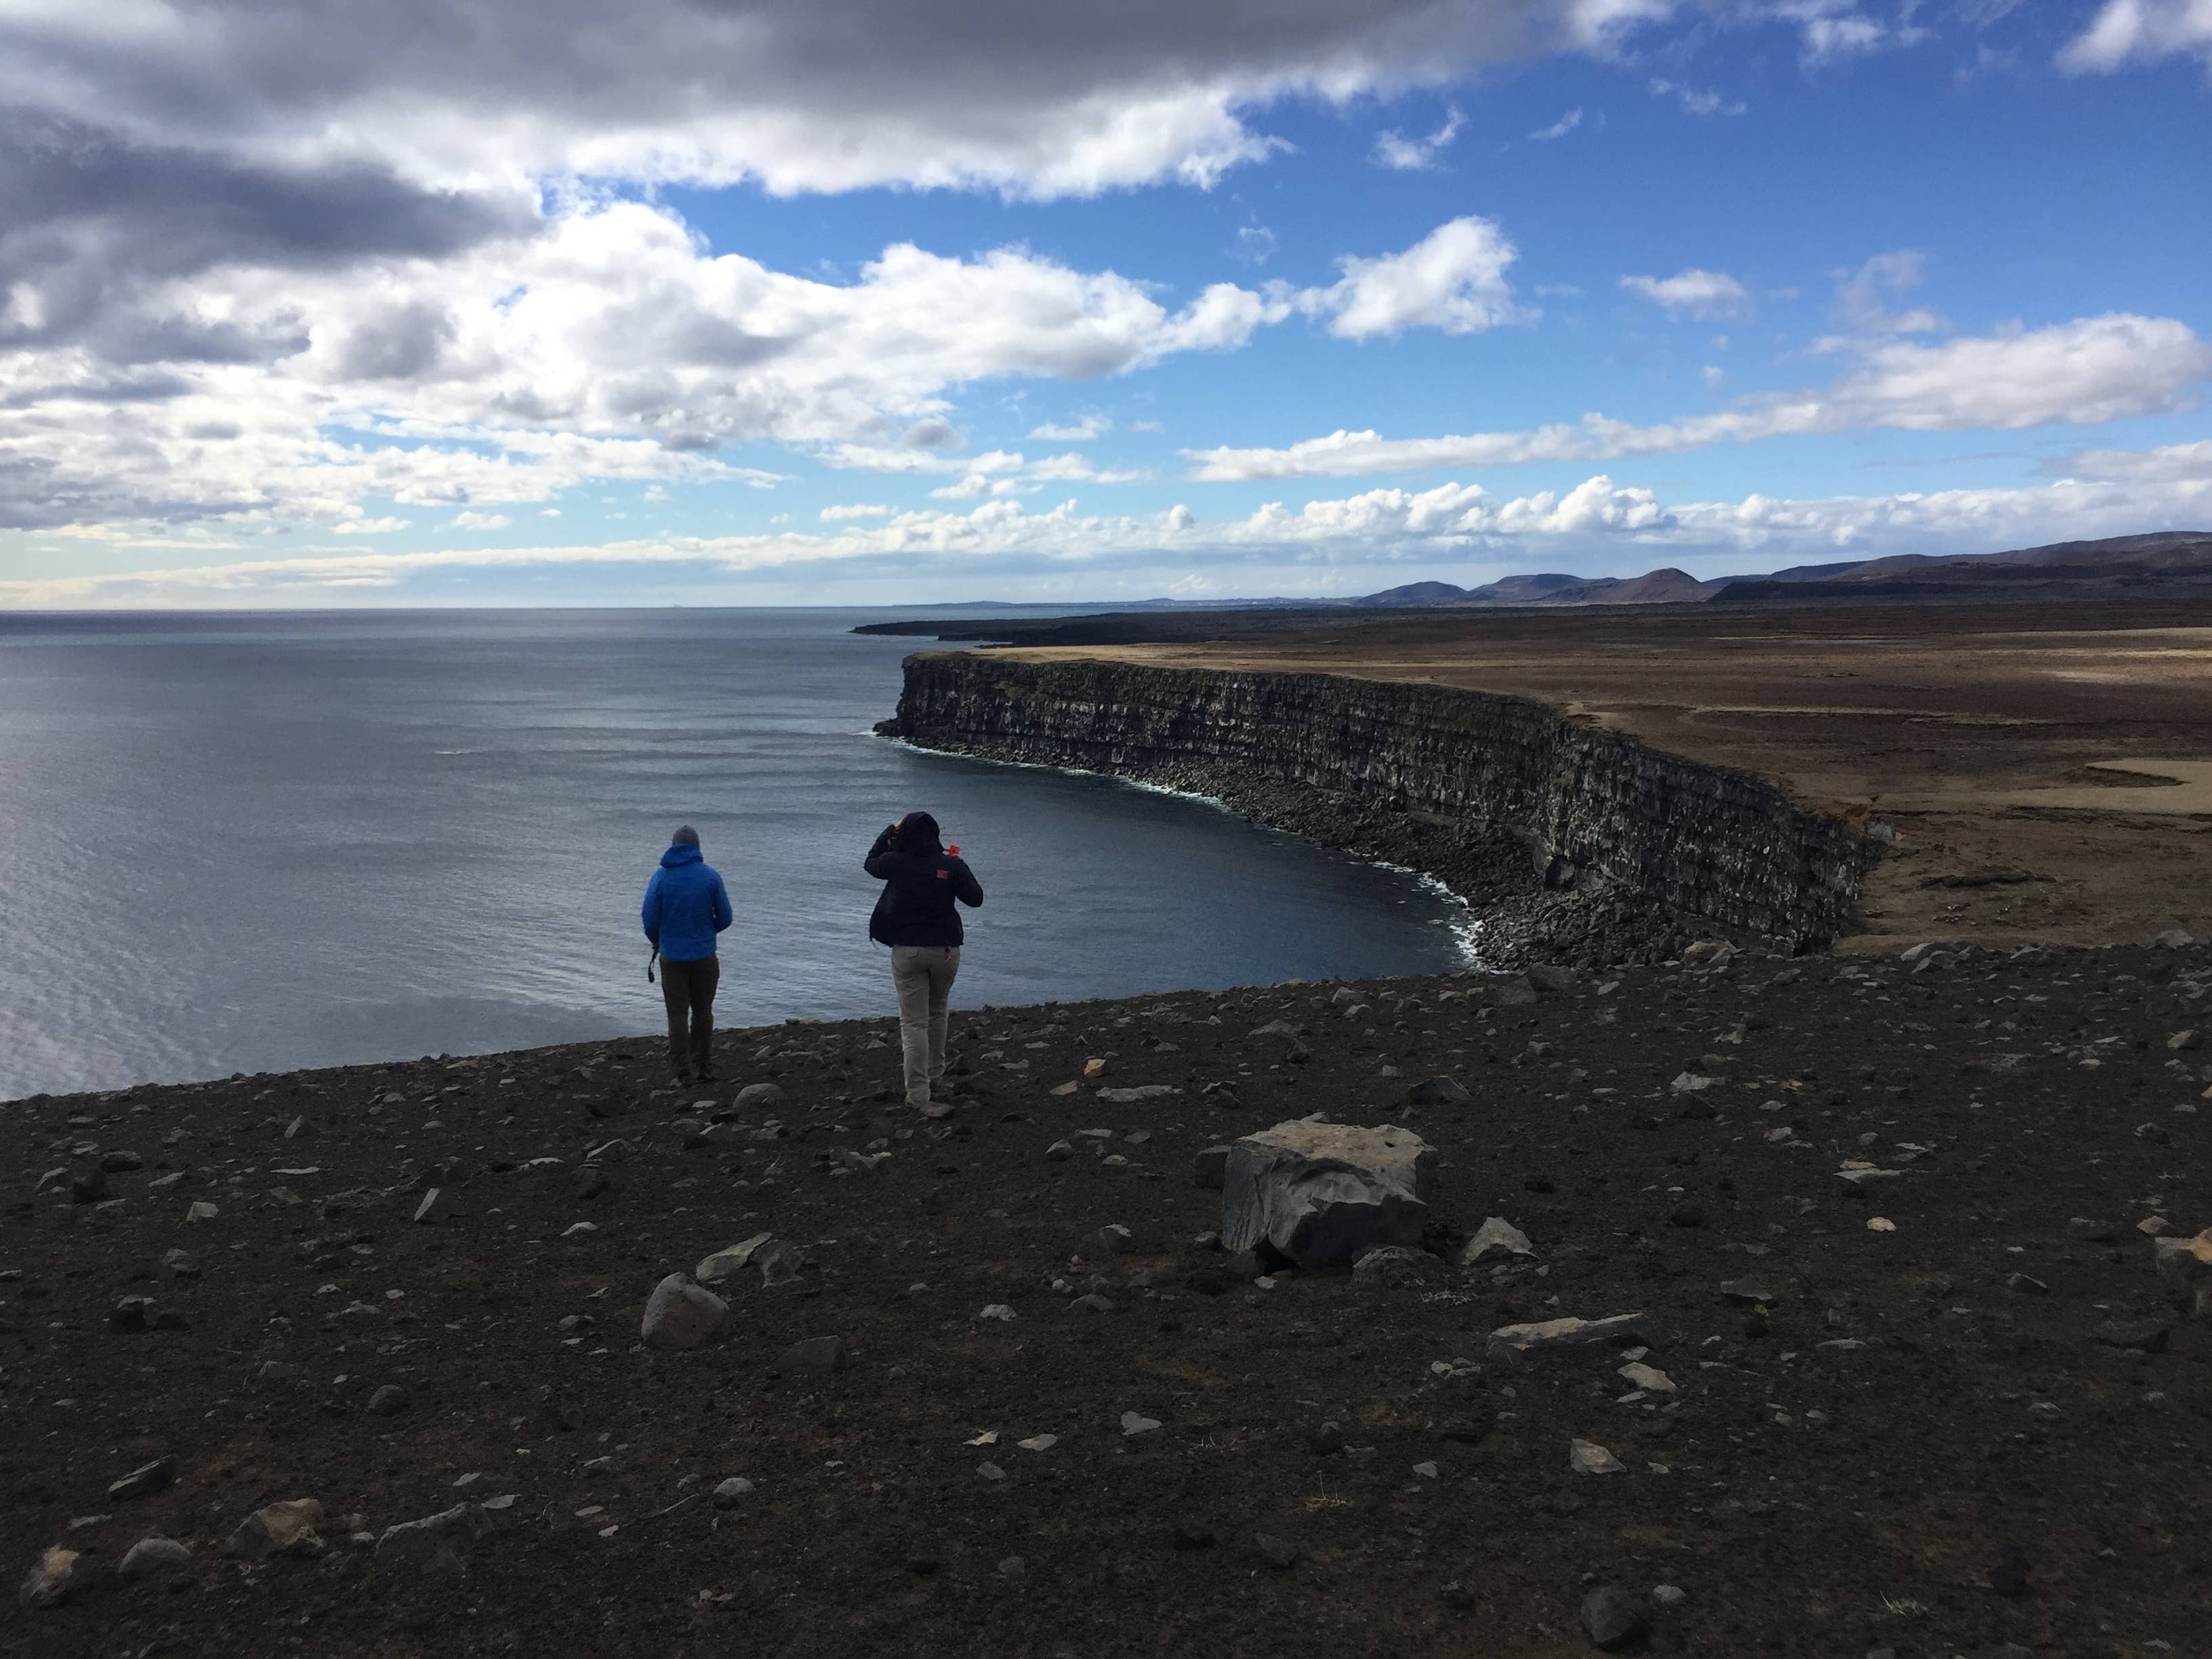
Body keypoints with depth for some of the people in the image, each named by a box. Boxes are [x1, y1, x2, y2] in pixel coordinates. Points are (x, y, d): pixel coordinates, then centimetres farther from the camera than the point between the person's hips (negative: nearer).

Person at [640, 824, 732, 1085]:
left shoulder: (661, 877, -6)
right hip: (704, 955, 1)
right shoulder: (710, 875, -5)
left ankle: (684, 1073, 5)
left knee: (678, 1015, 6)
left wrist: (657, 942, 15)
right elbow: (724, 918, -2)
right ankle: (704, 1069, 17)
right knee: (703, 1012, 13)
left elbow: (650, 920, -5)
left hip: (672, 958, -1)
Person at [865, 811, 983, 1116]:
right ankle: (936, 1077, 33)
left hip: (907, 951, -1)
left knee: (914, 1022, 1)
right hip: (946, 950, 1)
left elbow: (870, 863, 15)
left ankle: (919, 1094, -4)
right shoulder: (952, 865, -7)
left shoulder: (896, 862, -6)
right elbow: (976, 898, 1)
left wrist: (891, 830, 21)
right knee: (937, 1013, 23)